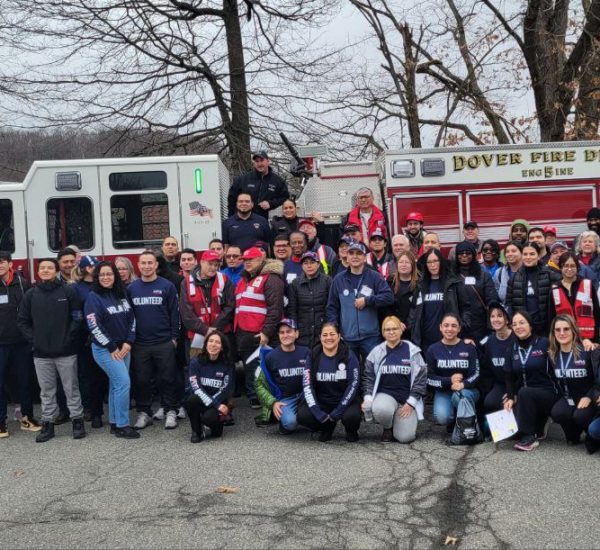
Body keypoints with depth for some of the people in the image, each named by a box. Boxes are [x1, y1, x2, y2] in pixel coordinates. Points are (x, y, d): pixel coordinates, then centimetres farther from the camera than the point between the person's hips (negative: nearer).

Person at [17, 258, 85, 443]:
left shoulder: (69, 291, -3)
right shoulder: (31, 294, 3)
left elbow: (77, 318, -3)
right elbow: (22, 321, 6)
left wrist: (68, 338, -10)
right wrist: (33, 339, -3)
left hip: (66, 351, -2)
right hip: (41, 353, 2)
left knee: (71, 388, 7)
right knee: (47, 391, 11)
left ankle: (77, 421, 17)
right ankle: (48, 424, 19)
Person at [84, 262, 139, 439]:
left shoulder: (121, 294, 8)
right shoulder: (93, 297, -10)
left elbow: (131, 319, 11)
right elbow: (94, 326, -15)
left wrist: (128, 343, -1)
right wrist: (112, 348, -14)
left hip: (123, 347, 6)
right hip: (105, 349, -6)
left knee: (116, 384, 9)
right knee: (123, 383, -14)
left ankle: (114, 423, 17)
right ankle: (122, 425, -7)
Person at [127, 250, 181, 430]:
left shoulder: (167, 286, -2)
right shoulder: (131, 288, 7)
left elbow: (174, 313, -1)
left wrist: (174, 337, -5)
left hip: (164, 343, -2)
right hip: (139, 344, 3)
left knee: (167, 379, 2)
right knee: (141, 380, 8)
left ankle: (170, 412, 13)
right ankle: (143, 413, 20)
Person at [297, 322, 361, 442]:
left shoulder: (349, 355, -5)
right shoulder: (313, 356, -2)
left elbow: (353, 384, -10)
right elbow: (307, 385, -8)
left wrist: (337, 412, -17)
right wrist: (318, 413, -20)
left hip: (345, 401, -2)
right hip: (321, 401, 2)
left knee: (351, 416, -33)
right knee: (302, 415, -25)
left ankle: (351, 431, 6)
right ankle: (326, 428, 8)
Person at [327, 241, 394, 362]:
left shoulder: (374, 277, 2)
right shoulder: (339, 279, 8)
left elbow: (389, 297, -8)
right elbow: (332, 307, 9)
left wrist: (366, 300, -12)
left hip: (370, 336, -2)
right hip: (347, 337, 2)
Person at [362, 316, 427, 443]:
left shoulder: (412, 351, 0)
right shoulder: (376, 352, 5)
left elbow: (420, 378, 0)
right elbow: (368, 377, 9)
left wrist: (410, 402, -8)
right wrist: (367, 398, -7)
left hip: (407, 400, -1)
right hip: (385, 394, 1)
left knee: (405, 437, -18)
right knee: (380, 410, -37)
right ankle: (388, 428, 1)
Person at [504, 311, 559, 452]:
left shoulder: (545, 343, -4)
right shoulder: (512, 349, 10)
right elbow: (509, 376, 5)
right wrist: (510, 397, -10)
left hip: (547, 393, -5)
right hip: (524, 398, 5)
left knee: (524, 392, -34)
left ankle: (529, 437, -25)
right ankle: (537, 428, 12)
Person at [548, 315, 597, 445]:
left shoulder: (586, 351, -16)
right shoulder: (552, 354, 1)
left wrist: (589, 397, -19)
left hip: (588, 398, -4)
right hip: (568, 398, 4)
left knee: (580, 416, -32)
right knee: (556, 413, -26)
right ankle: (574, 436, 5)